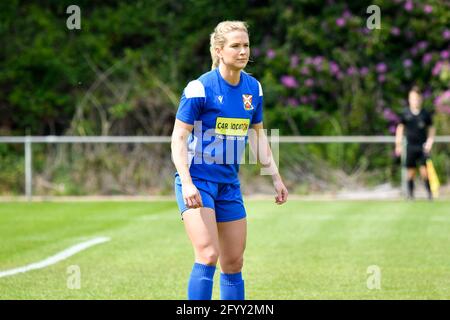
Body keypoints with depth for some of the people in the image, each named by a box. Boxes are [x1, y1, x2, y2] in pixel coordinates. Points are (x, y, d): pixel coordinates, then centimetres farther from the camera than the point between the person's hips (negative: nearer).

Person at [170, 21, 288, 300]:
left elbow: (258, 135, 17)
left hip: (229, 183, 6)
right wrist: (186, 182, -24)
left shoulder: (253, 88, 5)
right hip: (197, 180, -6)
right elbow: (179, 138, -13)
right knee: (208, 255, -20)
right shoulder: (199, 88, -13)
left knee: (234, 263, 8)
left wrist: (275, 177, 13)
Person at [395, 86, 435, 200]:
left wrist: (430, 141, -3)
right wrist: (398, 145, 5)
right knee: (410, 171, 3)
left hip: (423, 146, -1)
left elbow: (431, 129, 11)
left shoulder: (426, 114, 2)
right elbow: (400, 128, 9)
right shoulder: (405, 114, 2)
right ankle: (410, 194, 12)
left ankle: (430, 193, -1)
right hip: (410, 146, 1)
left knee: (424, 171, -7)